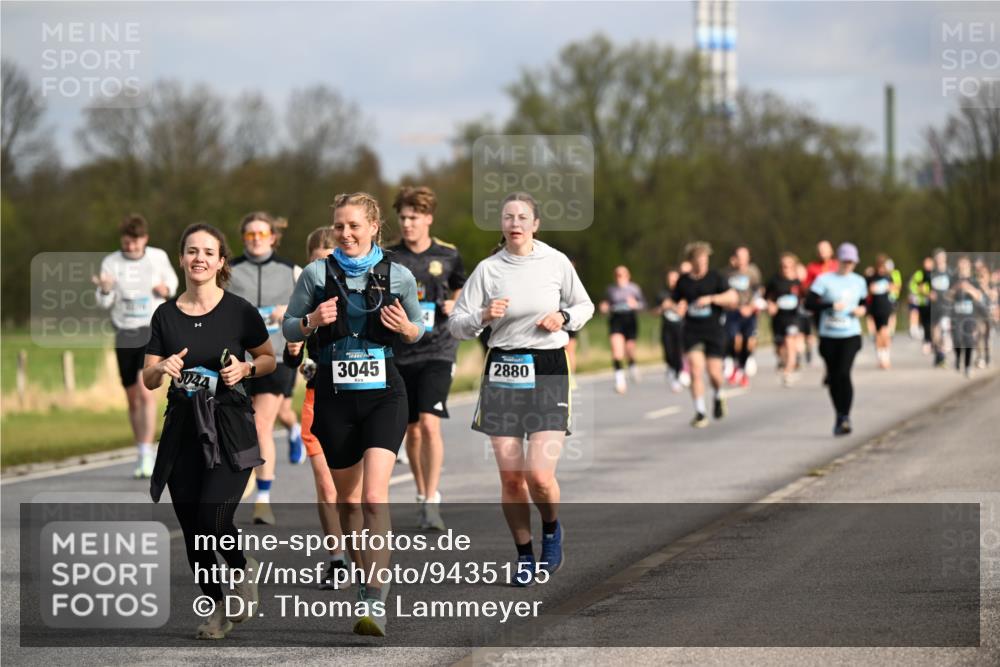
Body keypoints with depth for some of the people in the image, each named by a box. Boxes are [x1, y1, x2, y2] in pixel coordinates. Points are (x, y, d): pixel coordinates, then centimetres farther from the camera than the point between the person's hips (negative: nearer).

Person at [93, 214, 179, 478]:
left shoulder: (159, 257, 1)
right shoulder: (111, 263, 1)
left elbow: (172, 280, 18)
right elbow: (104, 303, -3)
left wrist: (167, 289, -6)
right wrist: (105, 289, -26)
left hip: (153, 330, -2)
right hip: (125, 335, 2)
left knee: (146, 390, -19)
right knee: (133, 398, 8)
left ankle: (147, 455, -20)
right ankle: (142, 457, 21)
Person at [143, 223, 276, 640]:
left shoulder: (239, 311, -3)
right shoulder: (166, 315, 5)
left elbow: (268, 359, 9)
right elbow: (148, 379, 8)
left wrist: (245, 368, -11)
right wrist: (163, 368, -15)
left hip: (230, 430, -3)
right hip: (183, 430, 3)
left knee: (213, 520, -16)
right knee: (192, 531, 3)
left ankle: (243, 570, 16)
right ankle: (216, 608, 21)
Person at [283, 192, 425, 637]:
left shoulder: (398, 276, 1)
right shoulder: (317, 274, 1)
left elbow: (418, 328, 14)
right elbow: (288, 328, 8)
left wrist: (406, 329, -9)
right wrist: (312, 321, -13)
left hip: (383, 392, -2)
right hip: (335, 395, 2)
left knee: (374, 494, -17)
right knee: (347, 497, 12)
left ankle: (376, 602, -22)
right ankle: (365, 576, 34)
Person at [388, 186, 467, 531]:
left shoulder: (448, 255, 2)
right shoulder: (388, 257, 2)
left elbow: (460, 289, 19)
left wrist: (454, 306, -2)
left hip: (438, 350, -2)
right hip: (400, 351, 2)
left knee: (430, 423, -16)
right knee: (412, 429, 8)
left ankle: (432, 503, -14)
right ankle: (422, 495, 25)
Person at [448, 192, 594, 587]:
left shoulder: (556, 262, 1)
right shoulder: (488, 269, 1)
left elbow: (585, 306, 15)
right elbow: (456, 324, 2)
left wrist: (564, 318, -5)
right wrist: (483, 317, -18)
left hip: (548, 369, -1)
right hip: (503, 371, 1)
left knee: (539, 474, -13)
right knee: (510, 477, 0)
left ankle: (552, 531, 18)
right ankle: (524, 555, 18)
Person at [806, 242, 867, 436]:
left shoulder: (859, 281, 9)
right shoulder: (824, 280, -3)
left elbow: (863, 303, 23)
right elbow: (809, 303, -10)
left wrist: (862, 310, 0)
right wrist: (831, 306, -21)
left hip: (851, 335, 0)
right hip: (829, 336, 0)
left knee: (844, 373, -18)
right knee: (834, 377, 7)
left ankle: (845, 418, -18)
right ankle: (839, 416, 24)